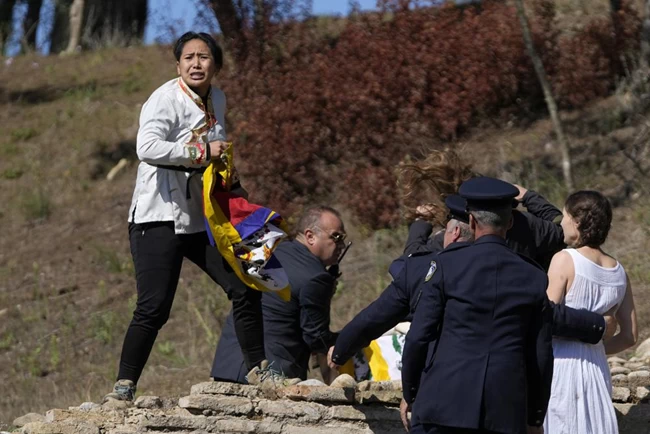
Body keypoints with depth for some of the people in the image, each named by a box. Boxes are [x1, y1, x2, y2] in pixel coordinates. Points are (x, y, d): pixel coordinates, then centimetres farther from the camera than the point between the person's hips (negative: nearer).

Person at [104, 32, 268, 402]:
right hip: (160, 217, -7)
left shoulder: (218, 100, 10)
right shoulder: (165, 100, -14)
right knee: (154, 308, -13)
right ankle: (124, 386, -6)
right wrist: (203, 152, -24)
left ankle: (258, 369, 19)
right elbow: (148, 148, -31)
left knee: (244, 287, 5)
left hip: (201, 216, 8)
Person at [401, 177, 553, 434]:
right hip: (506, 409, 2)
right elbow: (541, 355, 9)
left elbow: (418, 336, -3)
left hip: (445, 402, -2)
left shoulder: (448, 264, -1)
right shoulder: (534, 278, 7)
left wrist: (409, 393, 11)